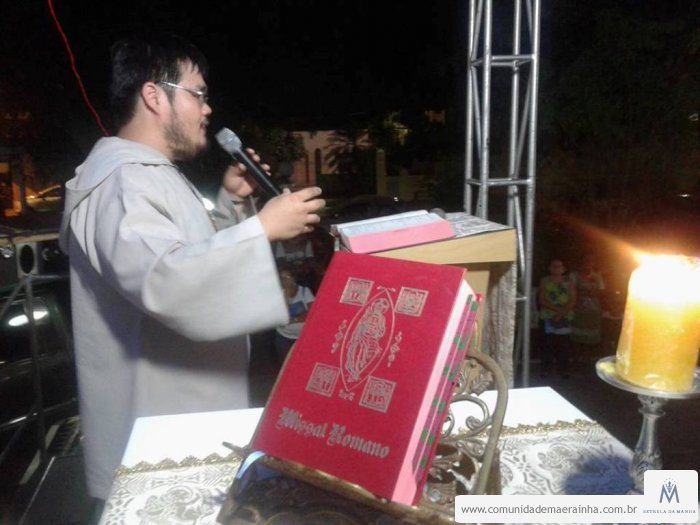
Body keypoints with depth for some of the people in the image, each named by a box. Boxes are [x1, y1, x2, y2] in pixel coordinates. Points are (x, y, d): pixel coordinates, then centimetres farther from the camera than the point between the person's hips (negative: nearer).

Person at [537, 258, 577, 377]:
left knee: (564, 344, -2)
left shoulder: (568, 282, 4)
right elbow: (541, 300, -4)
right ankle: (546, 369, 8)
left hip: (565, 318, 1)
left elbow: (572, 301, -1)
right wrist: (556, 309, -15)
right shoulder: (544, 281, 2)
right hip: (547, 317, 0)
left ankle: (563, 369, 8)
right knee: (547, 344, -1)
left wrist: (562, 312, -14)